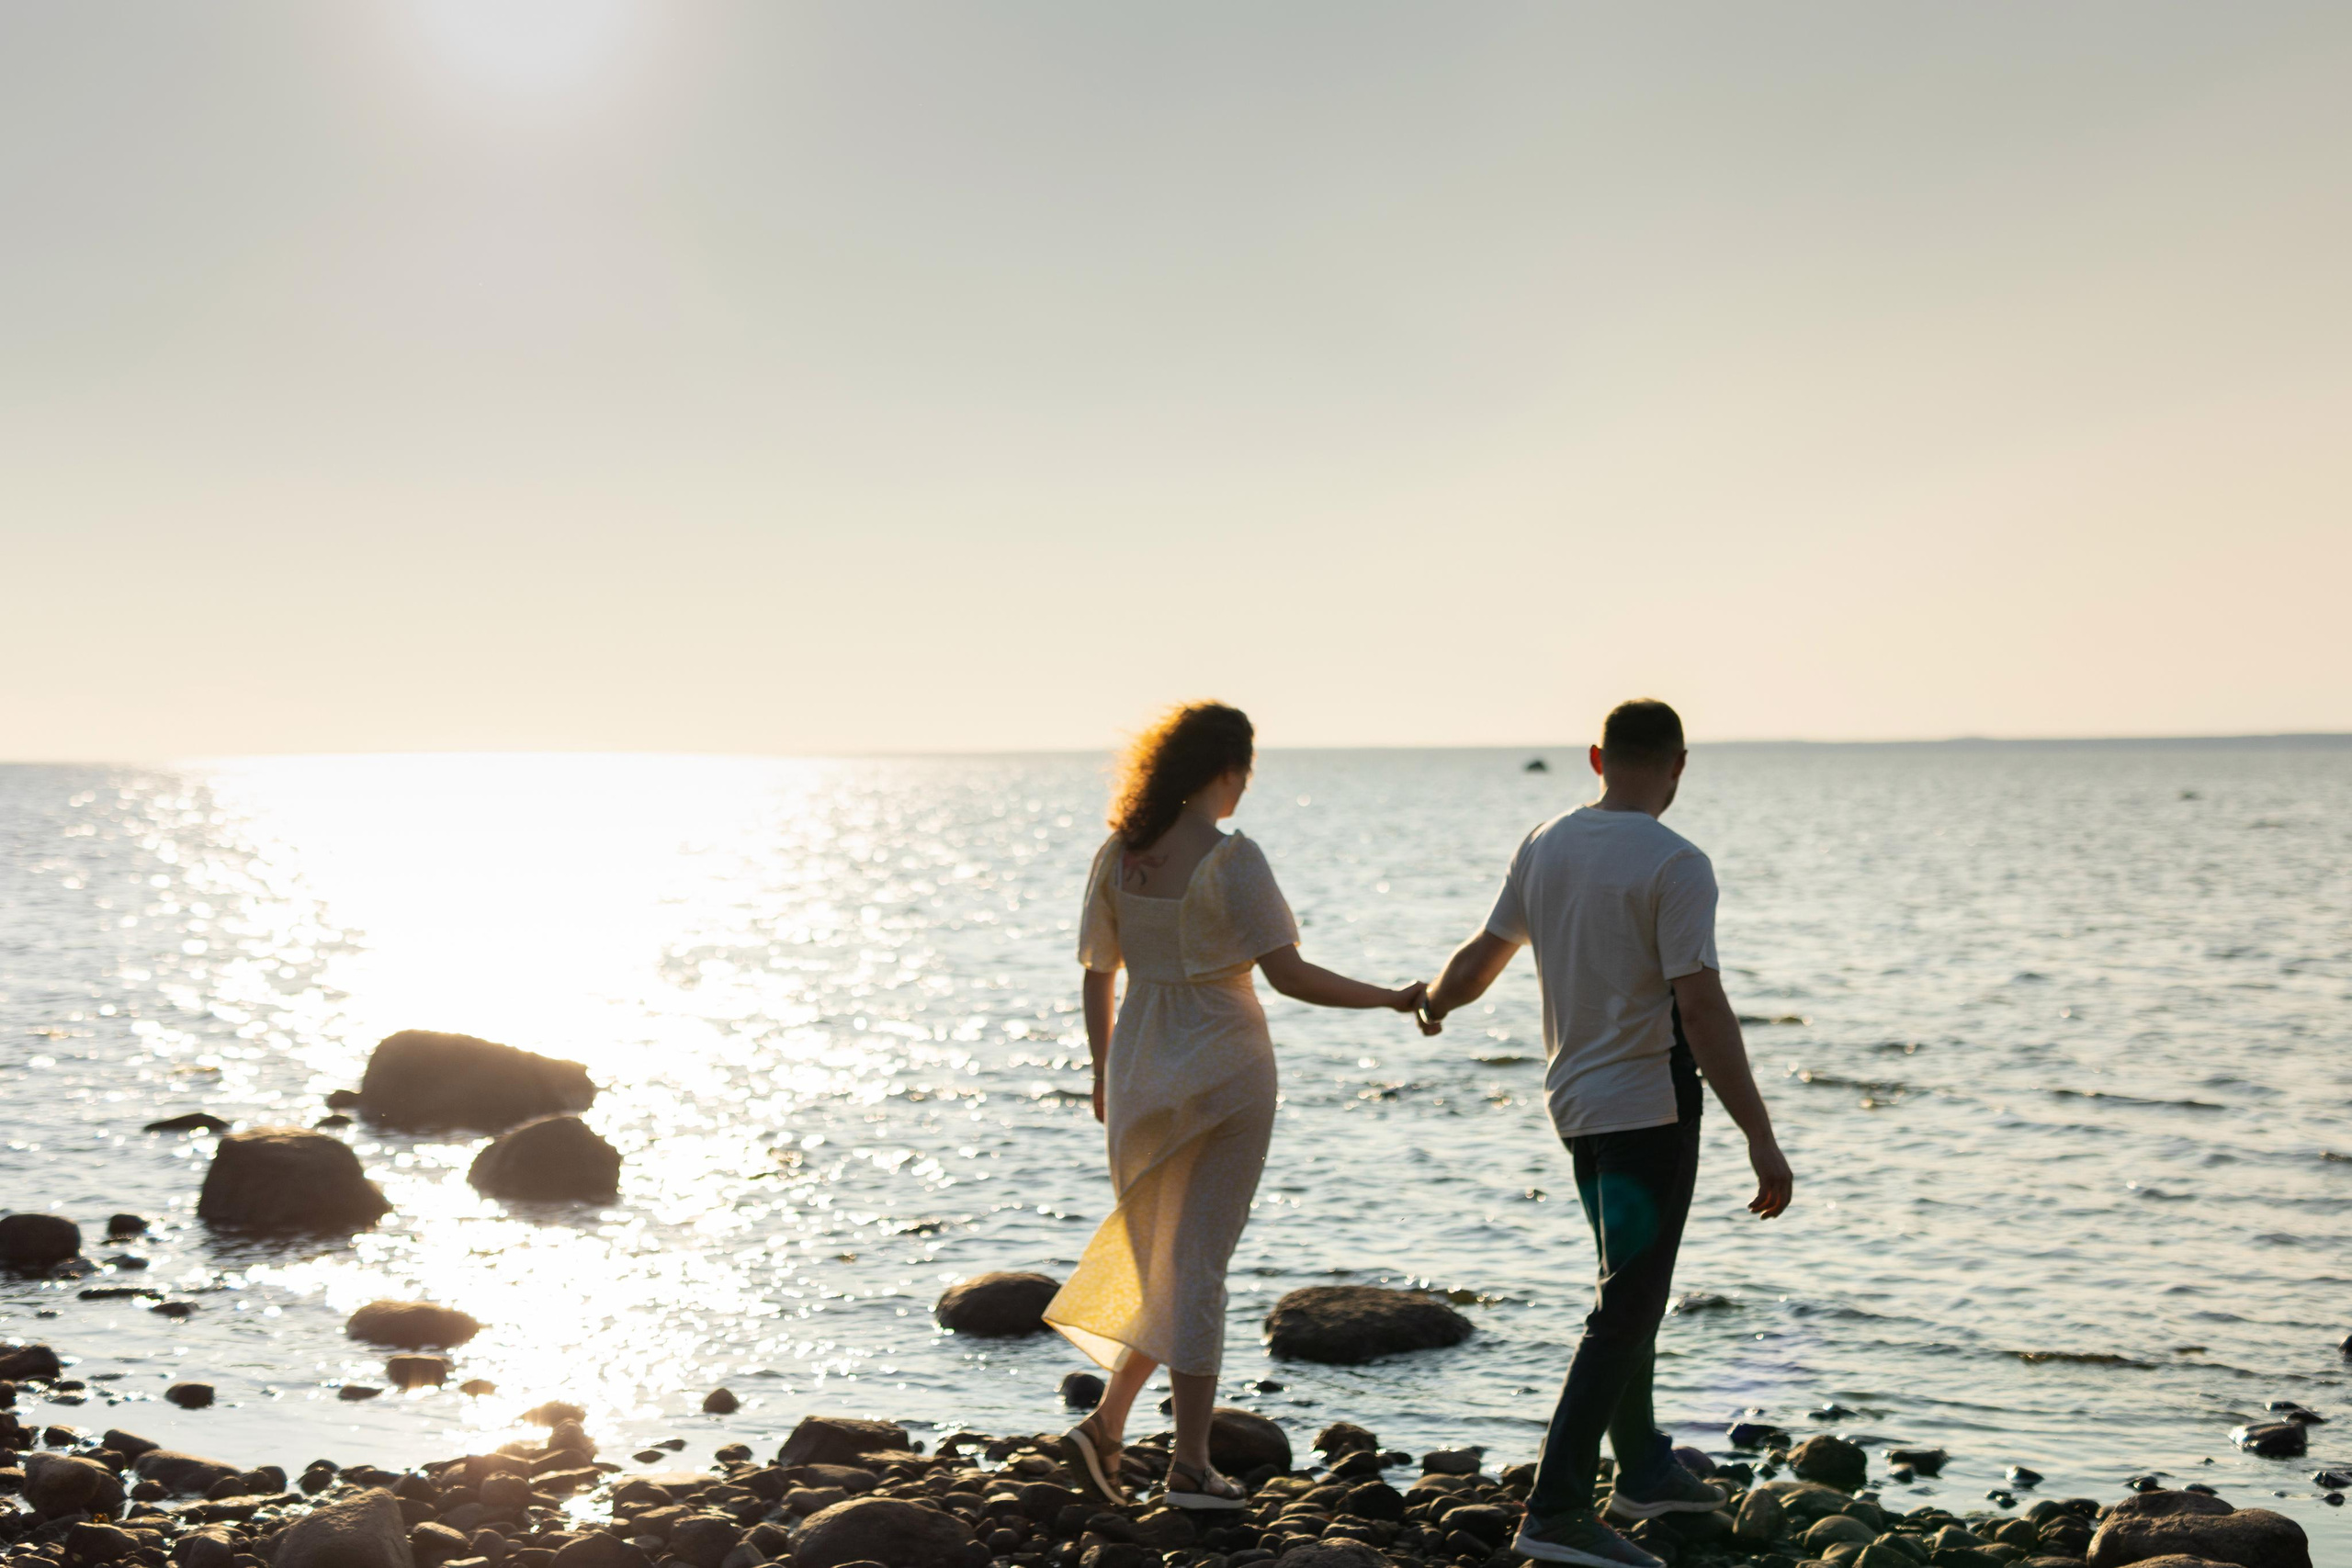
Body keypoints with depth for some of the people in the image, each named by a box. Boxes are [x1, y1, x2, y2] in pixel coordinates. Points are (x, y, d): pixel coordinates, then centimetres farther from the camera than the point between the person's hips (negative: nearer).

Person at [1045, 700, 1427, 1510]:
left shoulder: (1119, 855, 3)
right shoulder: (1231, 859, -15)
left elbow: (1098, 972, 9)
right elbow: (1288, 975, -19)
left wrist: (1103, 1071, 21)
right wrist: (1393, 999, -9)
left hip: (1142, 1072, 5)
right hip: (1224, 1070, -5)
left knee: (1168, 1262, 18)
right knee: (1198, 1267, 1)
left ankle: (1106, 1426, 7)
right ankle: (1189, 1466, 6)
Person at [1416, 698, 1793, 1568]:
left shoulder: (1546, 845, 4)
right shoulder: (1674, 865, -17)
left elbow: (1480, 957, 16)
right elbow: (1701, 1010, -22)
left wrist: (1435, 1002, 38)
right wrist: (1760, 1138, -19)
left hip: (1575, 1097, 8)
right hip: (1649, 1105, -8)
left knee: (1632, 1292, 23)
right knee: (1625, 1311, -4)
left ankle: (1643, 1468, 35)